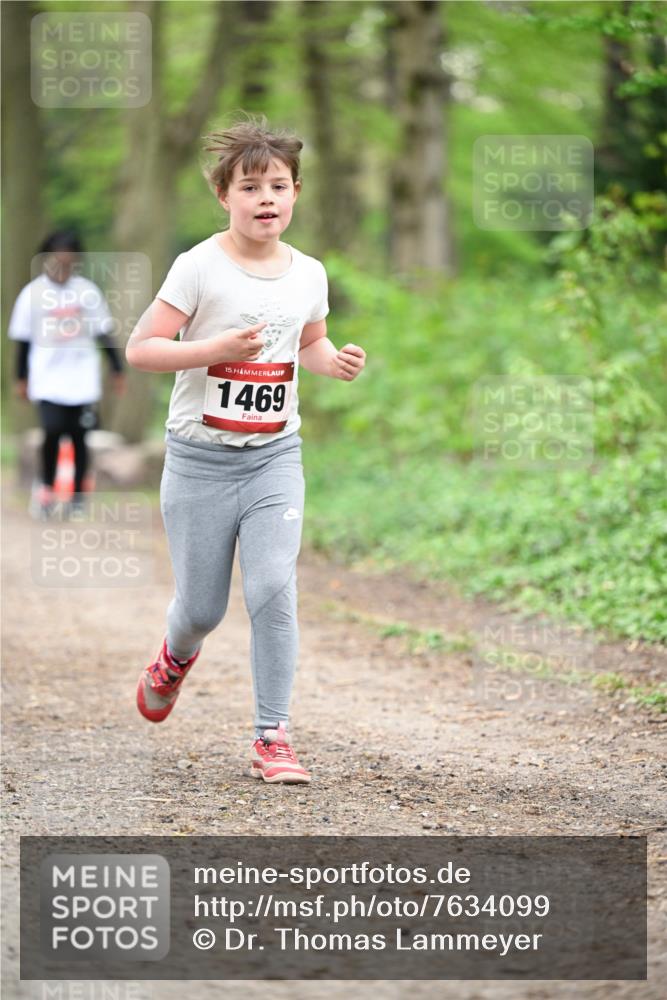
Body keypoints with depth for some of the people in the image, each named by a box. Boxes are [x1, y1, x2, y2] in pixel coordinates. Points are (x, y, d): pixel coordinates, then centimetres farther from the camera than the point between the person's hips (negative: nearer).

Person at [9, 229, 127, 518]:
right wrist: (21, 378, 9)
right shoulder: (32, 293, -2)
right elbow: (23, 339, 6)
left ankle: (78, 496, 16)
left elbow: (104, 333, 8)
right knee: (52, 431, -15)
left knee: (79, 437, 2)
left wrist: (118, 370, 9)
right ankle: (47, 488, 7)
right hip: (47, 378, -1)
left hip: (82, 378, 1)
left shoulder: (87, 291, 1)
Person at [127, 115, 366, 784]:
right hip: (200, 458, -2)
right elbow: (139, 349, -11)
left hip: (274, 458, 2)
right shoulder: (199, 268, -11)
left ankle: (272, 738, -4)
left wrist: (336, 361, 0)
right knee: (201, 607, 6)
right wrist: (217, 348, -24)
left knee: (273, 589, -14)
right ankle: (176, 657, 44)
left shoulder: (308, 274, 3)